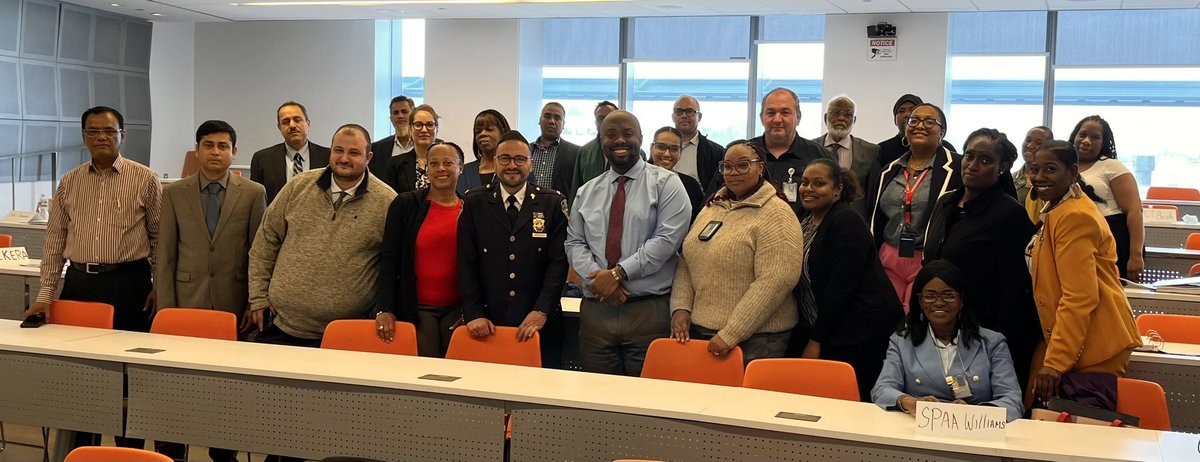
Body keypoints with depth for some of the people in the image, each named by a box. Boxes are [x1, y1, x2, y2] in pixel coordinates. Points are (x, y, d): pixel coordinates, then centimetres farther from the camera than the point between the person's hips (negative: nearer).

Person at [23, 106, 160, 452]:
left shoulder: (145, 180, 0)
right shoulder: (69, 183, 9)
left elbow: (159, 237, 3)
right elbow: (55, 241, 10)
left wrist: (160, 286, -3)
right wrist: (45, 294, 5)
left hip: (129, 283, -3)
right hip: (79, 283, 3)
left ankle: (129, 450, 15)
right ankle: (81, 450, 21)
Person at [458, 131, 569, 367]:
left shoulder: (553, 203, 4)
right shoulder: (474, 203, 7)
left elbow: (559, 261, -2)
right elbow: (466, 262, 3)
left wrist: (541, 312, -12)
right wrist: (474, 314, -6)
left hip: (540, 324, 0)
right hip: (488, 324, 1)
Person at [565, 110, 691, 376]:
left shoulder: (666, 183, 1)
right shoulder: (587, 192, 15)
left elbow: (667, 239, -11)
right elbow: (574, 243, 10)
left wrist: (619, 273, -15)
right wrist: (598, 276, -10)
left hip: (649, 311, -4)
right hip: (595, 310, 4)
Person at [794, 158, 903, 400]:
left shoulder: (847, 221, -12)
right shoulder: (804, 221, 13)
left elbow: (840, 286, -16)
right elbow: (802, 280, 15)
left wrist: (816, 340, -15)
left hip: (861, 331, -7)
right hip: (824, 330, 7)